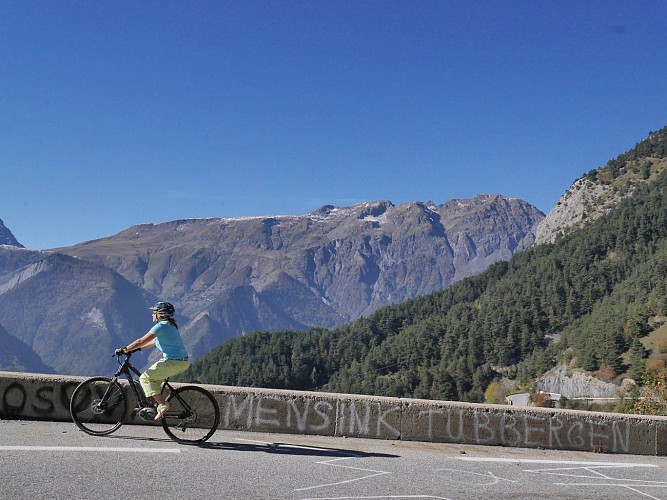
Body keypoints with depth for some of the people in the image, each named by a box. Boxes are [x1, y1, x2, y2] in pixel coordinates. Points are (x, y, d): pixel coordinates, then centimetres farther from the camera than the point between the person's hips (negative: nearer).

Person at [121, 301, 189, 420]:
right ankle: (157, 403, 22)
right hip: (182, 361, 10)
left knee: (145, 378, -3)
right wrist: (138, 348, 25)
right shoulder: (170, 325, 18)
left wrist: (124, 349, -6)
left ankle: (162, 405, -10)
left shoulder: (161, 326, -12)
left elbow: (141, 341, -13)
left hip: (174, 362, -10)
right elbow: (155, 341, 28)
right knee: (154, 378, 23)